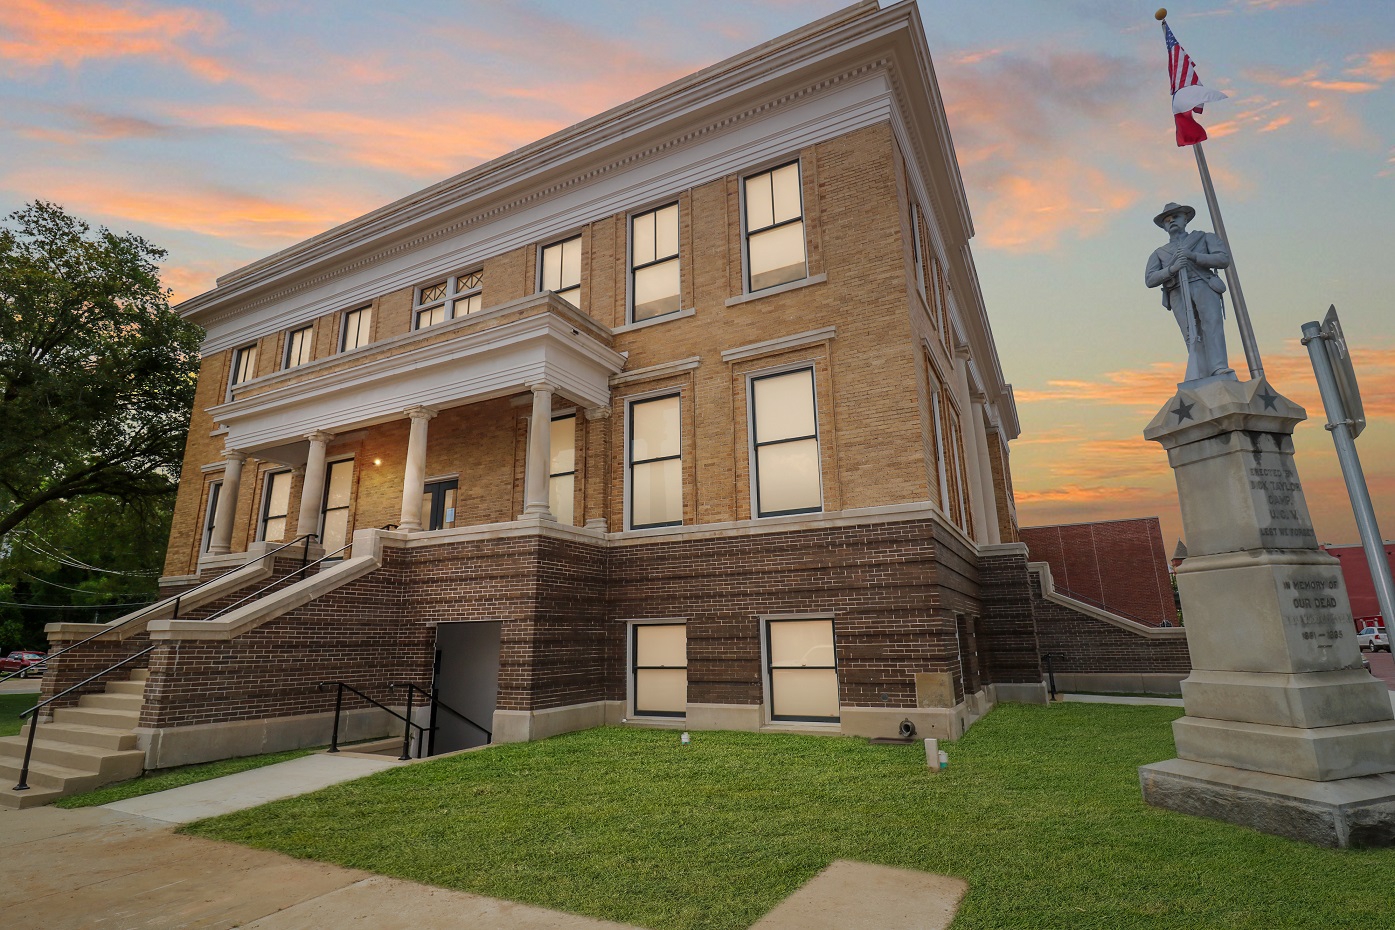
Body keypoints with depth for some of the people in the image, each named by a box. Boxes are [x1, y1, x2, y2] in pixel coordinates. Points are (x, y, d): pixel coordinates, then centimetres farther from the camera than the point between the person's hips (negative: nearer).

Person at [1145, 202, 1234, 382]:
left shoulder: (1205, 238, 25)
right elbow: (1149, 280, 9)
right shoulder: (1159, 253, 28)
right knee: (1193, 336, -16)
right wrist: (1172, 268, -10)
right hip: (1178, 295, 1)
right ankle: (1199, 383, -30)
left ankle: (1220, 370, -39)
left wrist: (1193, 256, -7)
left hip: (1204, 286, 0)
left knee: (1212, 322, -26)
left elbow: (1224, 259, 7)